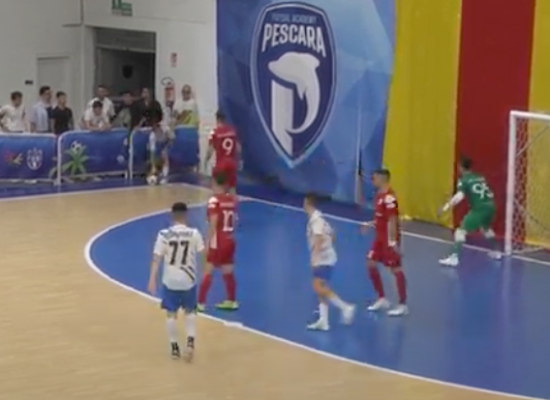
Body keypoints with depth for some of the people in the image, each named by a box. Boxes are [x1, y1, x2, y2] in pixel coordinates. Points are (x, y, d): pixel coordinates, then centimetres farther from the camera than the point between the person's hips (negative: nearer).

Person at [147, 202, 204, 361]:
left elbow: (156, 258, -11)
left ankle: (174, 347, 15)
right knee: (190, 311, 18)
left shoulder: (164, 234, -10)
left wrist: (152, 280, -9)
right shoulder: (194, 233, -10)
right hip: (188, 280, 1)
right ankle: (190, 341, 0)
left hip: (170, 281, -1)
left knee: (171, 314, 12)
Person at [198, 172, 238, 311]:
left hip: (217, 241, -6)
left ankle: (201, 303, 1)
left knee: (207, 272, 0)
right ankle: (231, 301, 23)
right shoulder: (233, 199, 3)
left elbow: (213, 225, -19)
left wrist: (207, 243, -15)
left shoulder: (214, 200, -16)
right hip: (230, 240, 6)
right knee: (228, 272, 15)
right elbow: (234, 220, 8)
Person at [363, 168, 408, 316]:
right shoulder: (379, 195, 9)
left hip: (389, 239, -10)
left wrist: (392, 241, -25)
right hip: (380, 237, 10)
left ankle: (403, 305, 6)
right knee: (371, 265, 11)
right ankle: (382, 299, 22)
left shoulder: (389, 197, -21)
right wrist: (370, 224, 13)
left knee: (396, 270, -2)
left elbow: (392, 220, -23)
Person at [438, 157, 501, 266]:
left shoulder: (464, 180, 1)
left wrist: (447, 206, -19)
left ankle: (454, 257, -18)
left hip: (479, 208, -7)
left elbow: (459, 196, -16)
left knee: (461, 231, -5)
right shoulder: (480, 178, 20)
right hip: (490, 206, 7)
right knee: (486, 229, 37)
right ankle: (496, 252, 47)